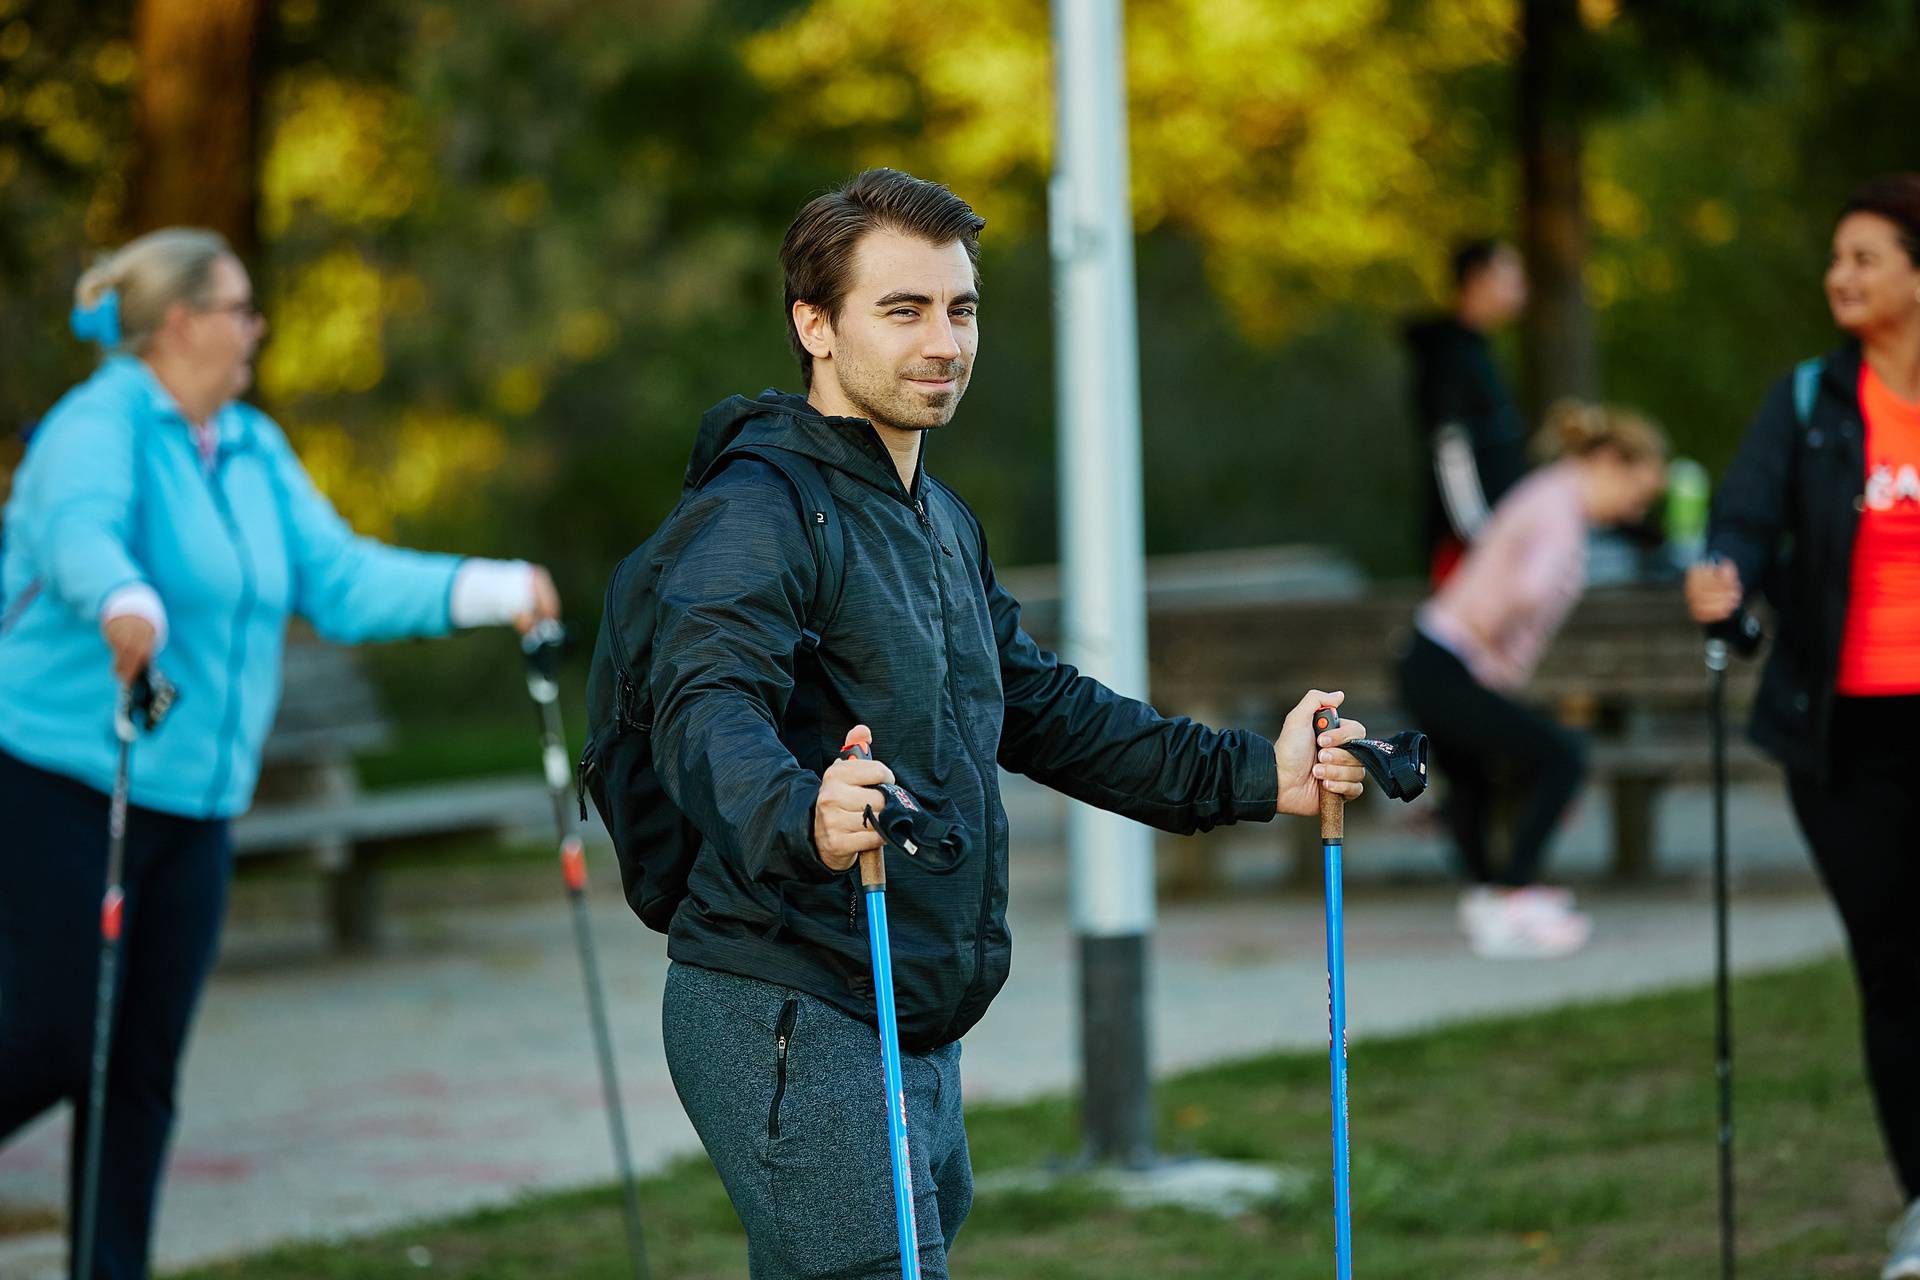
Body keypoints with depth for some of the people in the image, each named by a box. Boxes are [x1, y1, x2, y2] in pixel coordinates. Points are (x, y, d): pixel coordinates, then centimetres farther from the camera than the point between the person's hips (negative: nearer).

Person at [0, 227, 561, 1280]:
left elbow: (343, 581, 11)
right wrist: (125, 600, -55)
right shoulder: (100, 426, -12)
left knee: (144, 1069, 6)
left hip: (193, 806, 7)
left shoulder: (253, 452, 13)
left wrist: (492, 592, 2)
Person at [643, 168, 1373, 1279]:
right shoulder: (759, 513, -14)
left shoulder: (943, 524, 19)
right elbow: (709, 715, -30)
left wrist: (1252, 774, 22)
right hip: (791, 1015, -10)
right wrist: (799, 819, -52)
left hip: (918, 1036, 10)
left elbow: (1038, 707, 27)